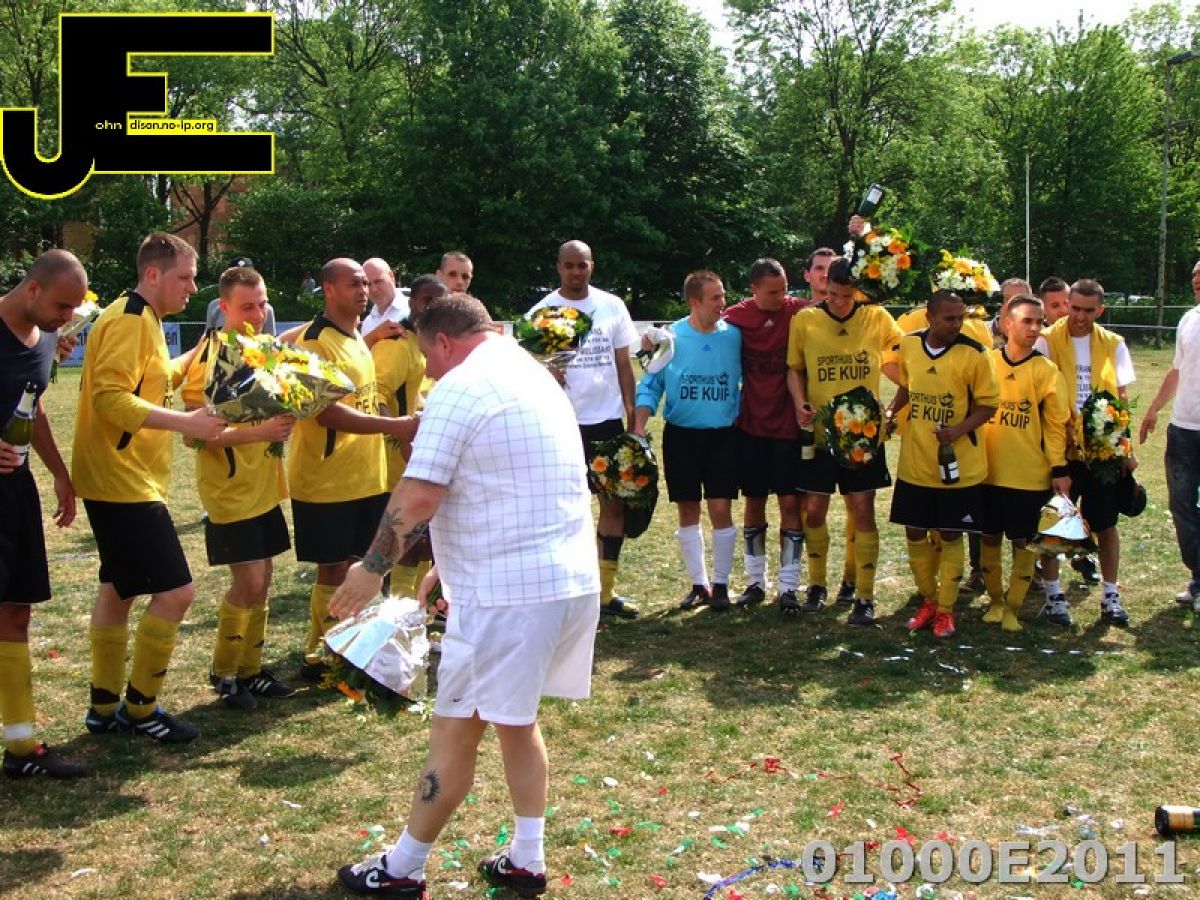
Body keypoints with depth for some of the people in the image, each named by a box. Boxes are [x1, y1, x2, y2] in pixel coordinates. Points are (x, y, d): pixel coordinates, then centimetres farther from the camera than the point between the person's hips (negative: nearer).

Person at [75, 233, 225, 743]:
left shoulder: (144, 320, 16)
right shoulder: (129, 321, -16)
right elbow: (109, 397, -25)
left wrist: (196, 355, 13)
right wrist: (184, 422, -29)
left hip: (125, 480, 11)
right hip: (122, 481, -11)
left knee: (120, 589, 16)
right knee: (175, 591, -10)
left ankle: (105, 708, 26)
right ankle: (141, 708, 3)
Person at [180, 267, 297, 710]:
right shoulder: (209, 357, -16)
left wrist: (283, 419, 0)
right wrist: (258, 432, -31)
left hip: (264, 486, 8)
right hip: (230, 490, -8)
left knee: (262, 581, 11)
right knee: (248, 584, -7)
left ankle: (250, 669, 23)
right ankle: (223, 673, 12)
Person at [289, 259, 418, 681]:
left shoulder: (357, 337, 13)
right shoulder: (317, 341, -16)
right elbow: (327, 412, -25)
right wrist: (393, 426, -31)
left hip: (365, 477, 8)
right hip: (327, 481, -8)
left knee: (352, 565, 14)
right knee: (333, 570, 0)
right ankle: (318, 660, 14)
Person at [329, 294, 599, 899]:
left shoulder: (460, 388, -11)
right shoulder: (534, 375, 19)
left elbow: (419, 495, -18)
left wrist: (374, 567, -4)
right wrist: (447, 566, 26)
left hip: (508, 593, -9)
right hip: (572, 580, 9)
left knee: (455, 731, 3)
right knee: (516, 721, 20)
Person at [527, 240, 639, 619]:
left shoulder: (612, 306, 6)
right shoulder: (543, 311, -2)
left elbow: (623, 365, 9)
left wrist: (632, 419, 6)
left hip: (608, 420, 3)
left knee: (616, 502, 6)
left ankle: (606, 589, 16)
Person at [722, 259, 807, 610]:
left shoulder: (799, 312, -6)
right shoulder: (736, 317, -4)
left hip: (789, 425, -1)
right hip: (751, 425, 1)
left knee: (790, 503, -1)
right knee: (753, 502, 10)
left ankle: (788, 586, 7)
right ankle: (756, 581, 21)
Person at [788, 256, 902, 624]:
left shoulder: (877, 318, -3)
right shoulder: (804, 321, -2)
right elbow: (794, 368, 8)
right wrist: (800, 404, -9)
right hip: (819, 431, 1)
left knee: (863, 512, -1)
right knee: (814, 511, 6)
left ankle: (865, 597, 8)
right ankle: (817, 586, 26)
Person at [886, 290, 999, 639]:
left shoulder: (973, 353, -13)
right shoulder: (908, 345, -1)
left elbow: (987, 403, -7)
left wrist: (959, 430, -23)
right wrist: (891, 410, -3)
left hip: (957, 463, -3)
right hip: (914, 462, 4)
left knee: (950, 534, 6)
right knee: (914, 531, 10)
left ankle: (945, 609, 20)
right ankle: (928, 600, 29)